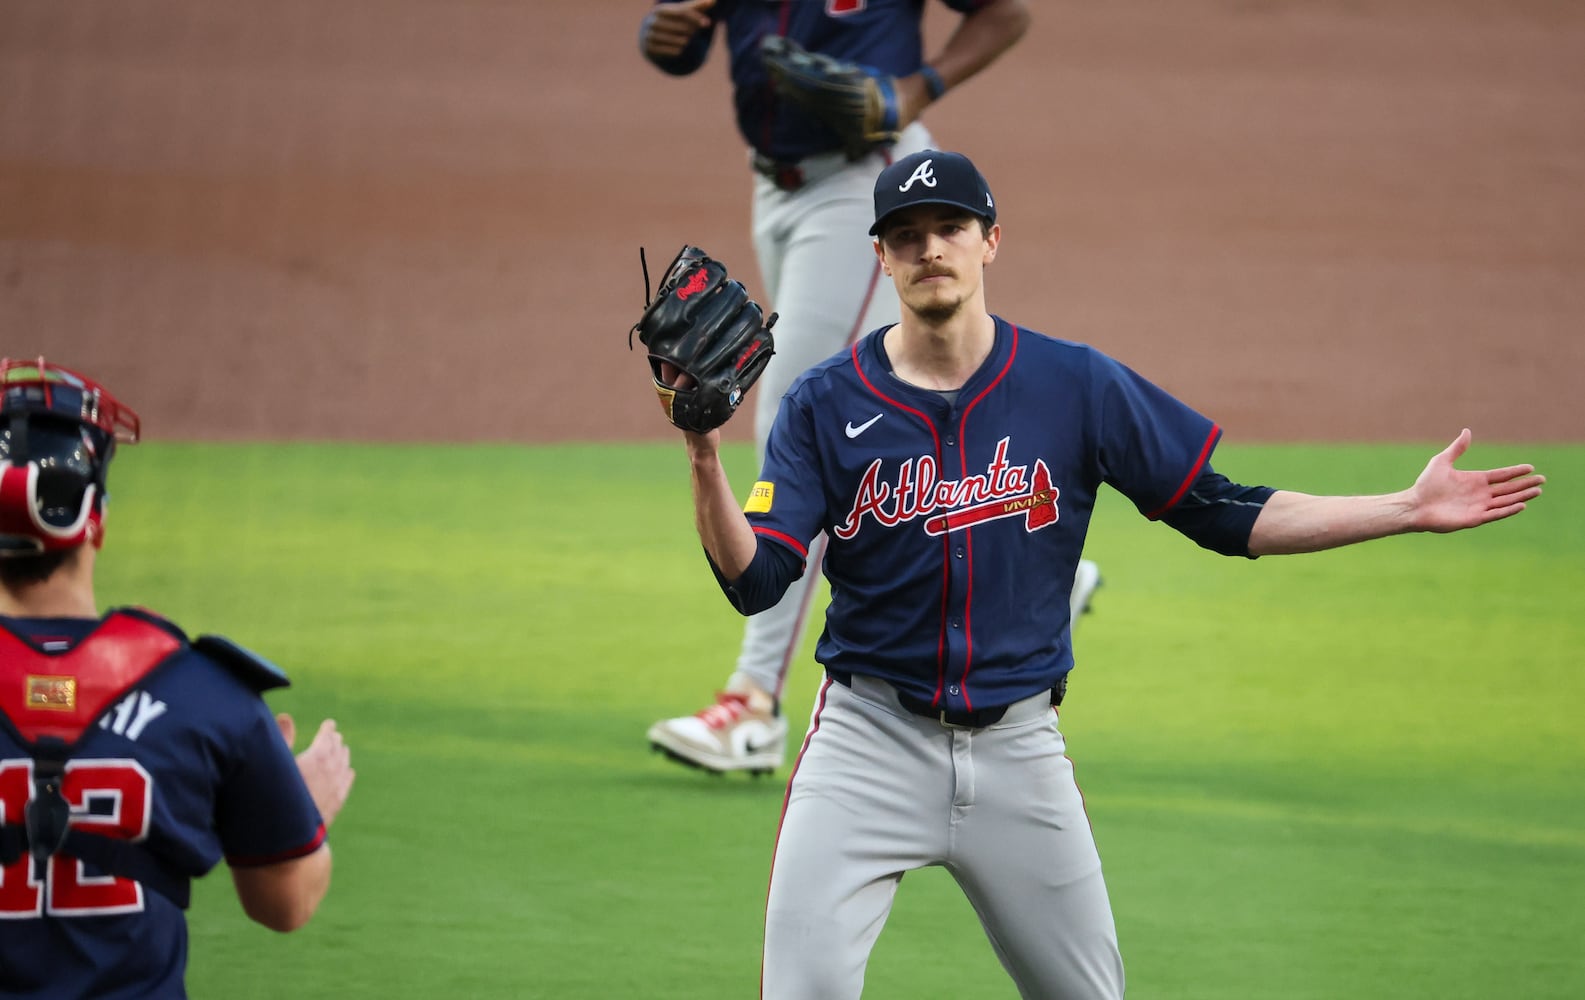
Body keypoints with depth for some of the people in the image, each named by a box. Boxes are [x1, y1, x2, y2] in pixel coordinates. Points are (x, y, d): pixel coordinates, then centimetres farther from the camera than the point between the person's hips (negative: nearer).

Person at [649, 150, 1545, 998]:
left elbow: (1226, 516, 3)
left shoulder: (1080, 386, 1)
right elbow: (755, 580, -9)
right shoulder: (825, 403, -2)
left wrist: (1410, 510, -3)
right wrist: (706, 458, -26)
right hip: (868, 744, -1)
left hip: (1019, 747, 1)